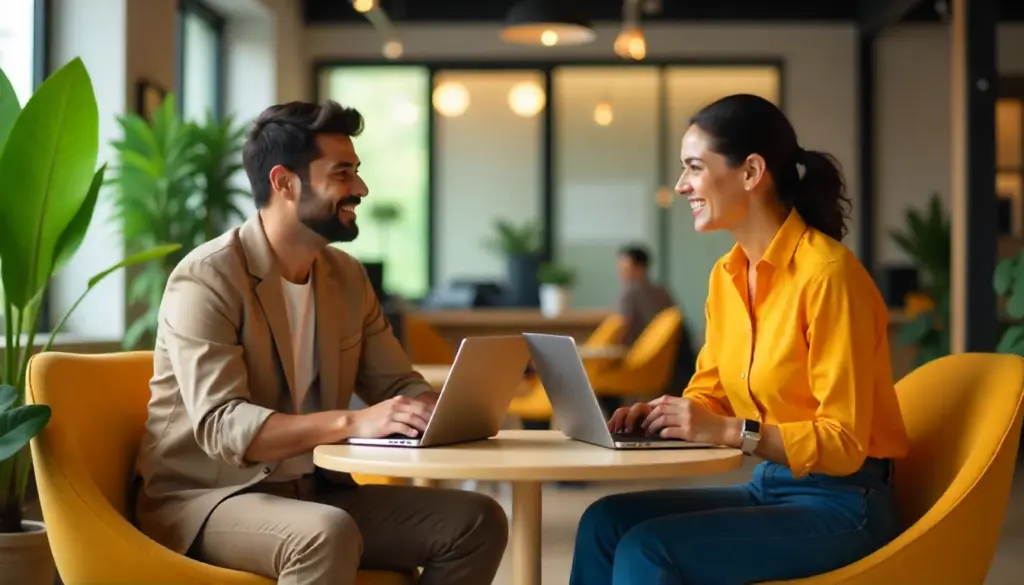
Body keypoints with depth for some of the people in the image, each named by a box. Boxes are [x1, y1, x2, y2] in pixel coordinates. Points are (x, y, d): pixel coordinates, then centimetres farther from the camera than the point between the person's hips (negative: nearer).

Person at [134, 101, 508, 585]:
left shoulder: (347, 277, 8)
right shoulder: (207, 279, -16)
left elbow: (397, 385, 12)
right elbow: (221, 426, -26)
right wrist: (352, 423, -37)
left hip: (314, 491, 7)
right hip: (206, 499, -7)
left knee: (477, 521, -8)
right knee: (329, 533, -38)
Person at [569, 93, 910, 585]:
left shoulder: (826, 272, -18)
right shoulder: (726, 276, 7)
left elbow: (843, 441, -17)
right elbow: (709, 394, 16)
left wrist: (729, 430, -26)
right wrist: (662, 413, -6)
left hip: (840, 506, -7)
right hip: (766, 489, 7)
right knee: (606, 522, -10)